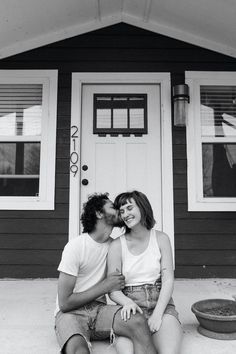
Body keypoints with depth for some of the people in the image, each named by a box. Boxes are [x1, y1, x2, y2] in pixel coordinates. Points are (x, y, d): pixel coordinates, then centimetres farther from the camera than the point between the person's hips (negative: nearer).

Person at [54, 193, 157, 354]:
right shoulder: (75, 246, -13)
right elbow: (64, 303, -13)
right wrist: (105, 286, -13)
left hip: (99, 308, 5)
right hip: (71, 312, -5)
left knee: (138, 322, -26)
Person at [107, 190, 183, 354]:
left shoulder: (161, 239, 4)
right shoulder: (117, 245, 1)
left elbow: (168, 280, -2)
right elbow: (113, 290, 0)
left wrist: (158, 313, -15)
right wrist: (127, 302, -21)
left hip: (161, 304, 1)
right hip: (131, 305, 0)